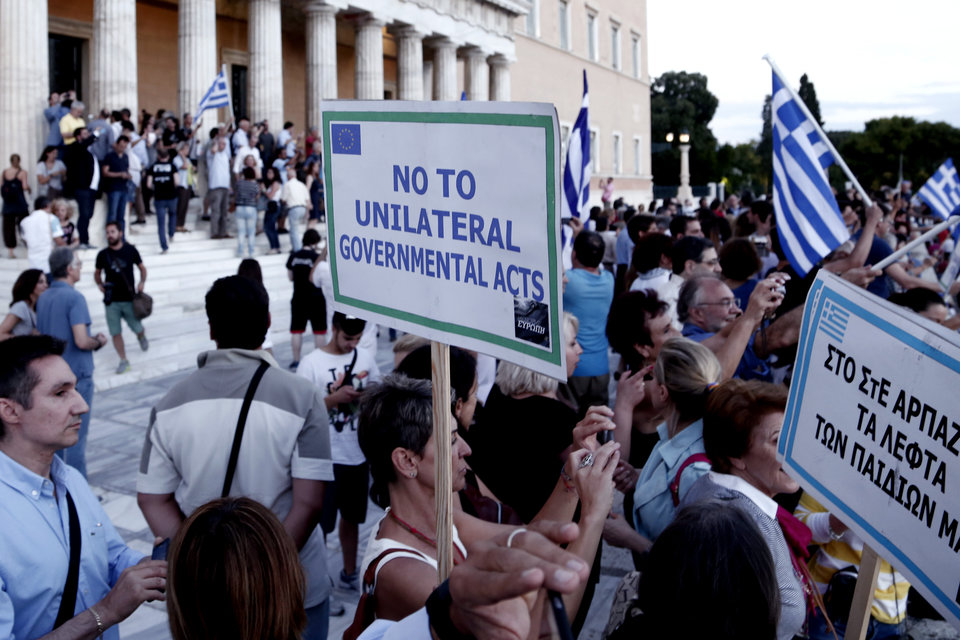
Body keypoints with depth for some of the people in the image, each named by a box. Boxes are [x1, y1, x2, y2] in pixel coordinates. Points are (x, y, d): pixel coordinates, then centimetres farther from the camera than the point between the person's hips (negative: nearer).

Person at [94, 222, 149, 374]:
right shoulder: (103, 254, 1)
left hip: (129, 298, -1)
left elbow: (142, 268, 9)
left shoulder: (130, 250, -2)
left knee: (137, 328, 7)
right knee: (115, 333, 2)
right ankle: (123, 361, 14)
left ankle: (142, 337, 43)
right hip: (111, 300, 1)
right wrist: (99, 284, -4)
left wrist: (142, 282, -7)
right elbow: (97, 273, 15)